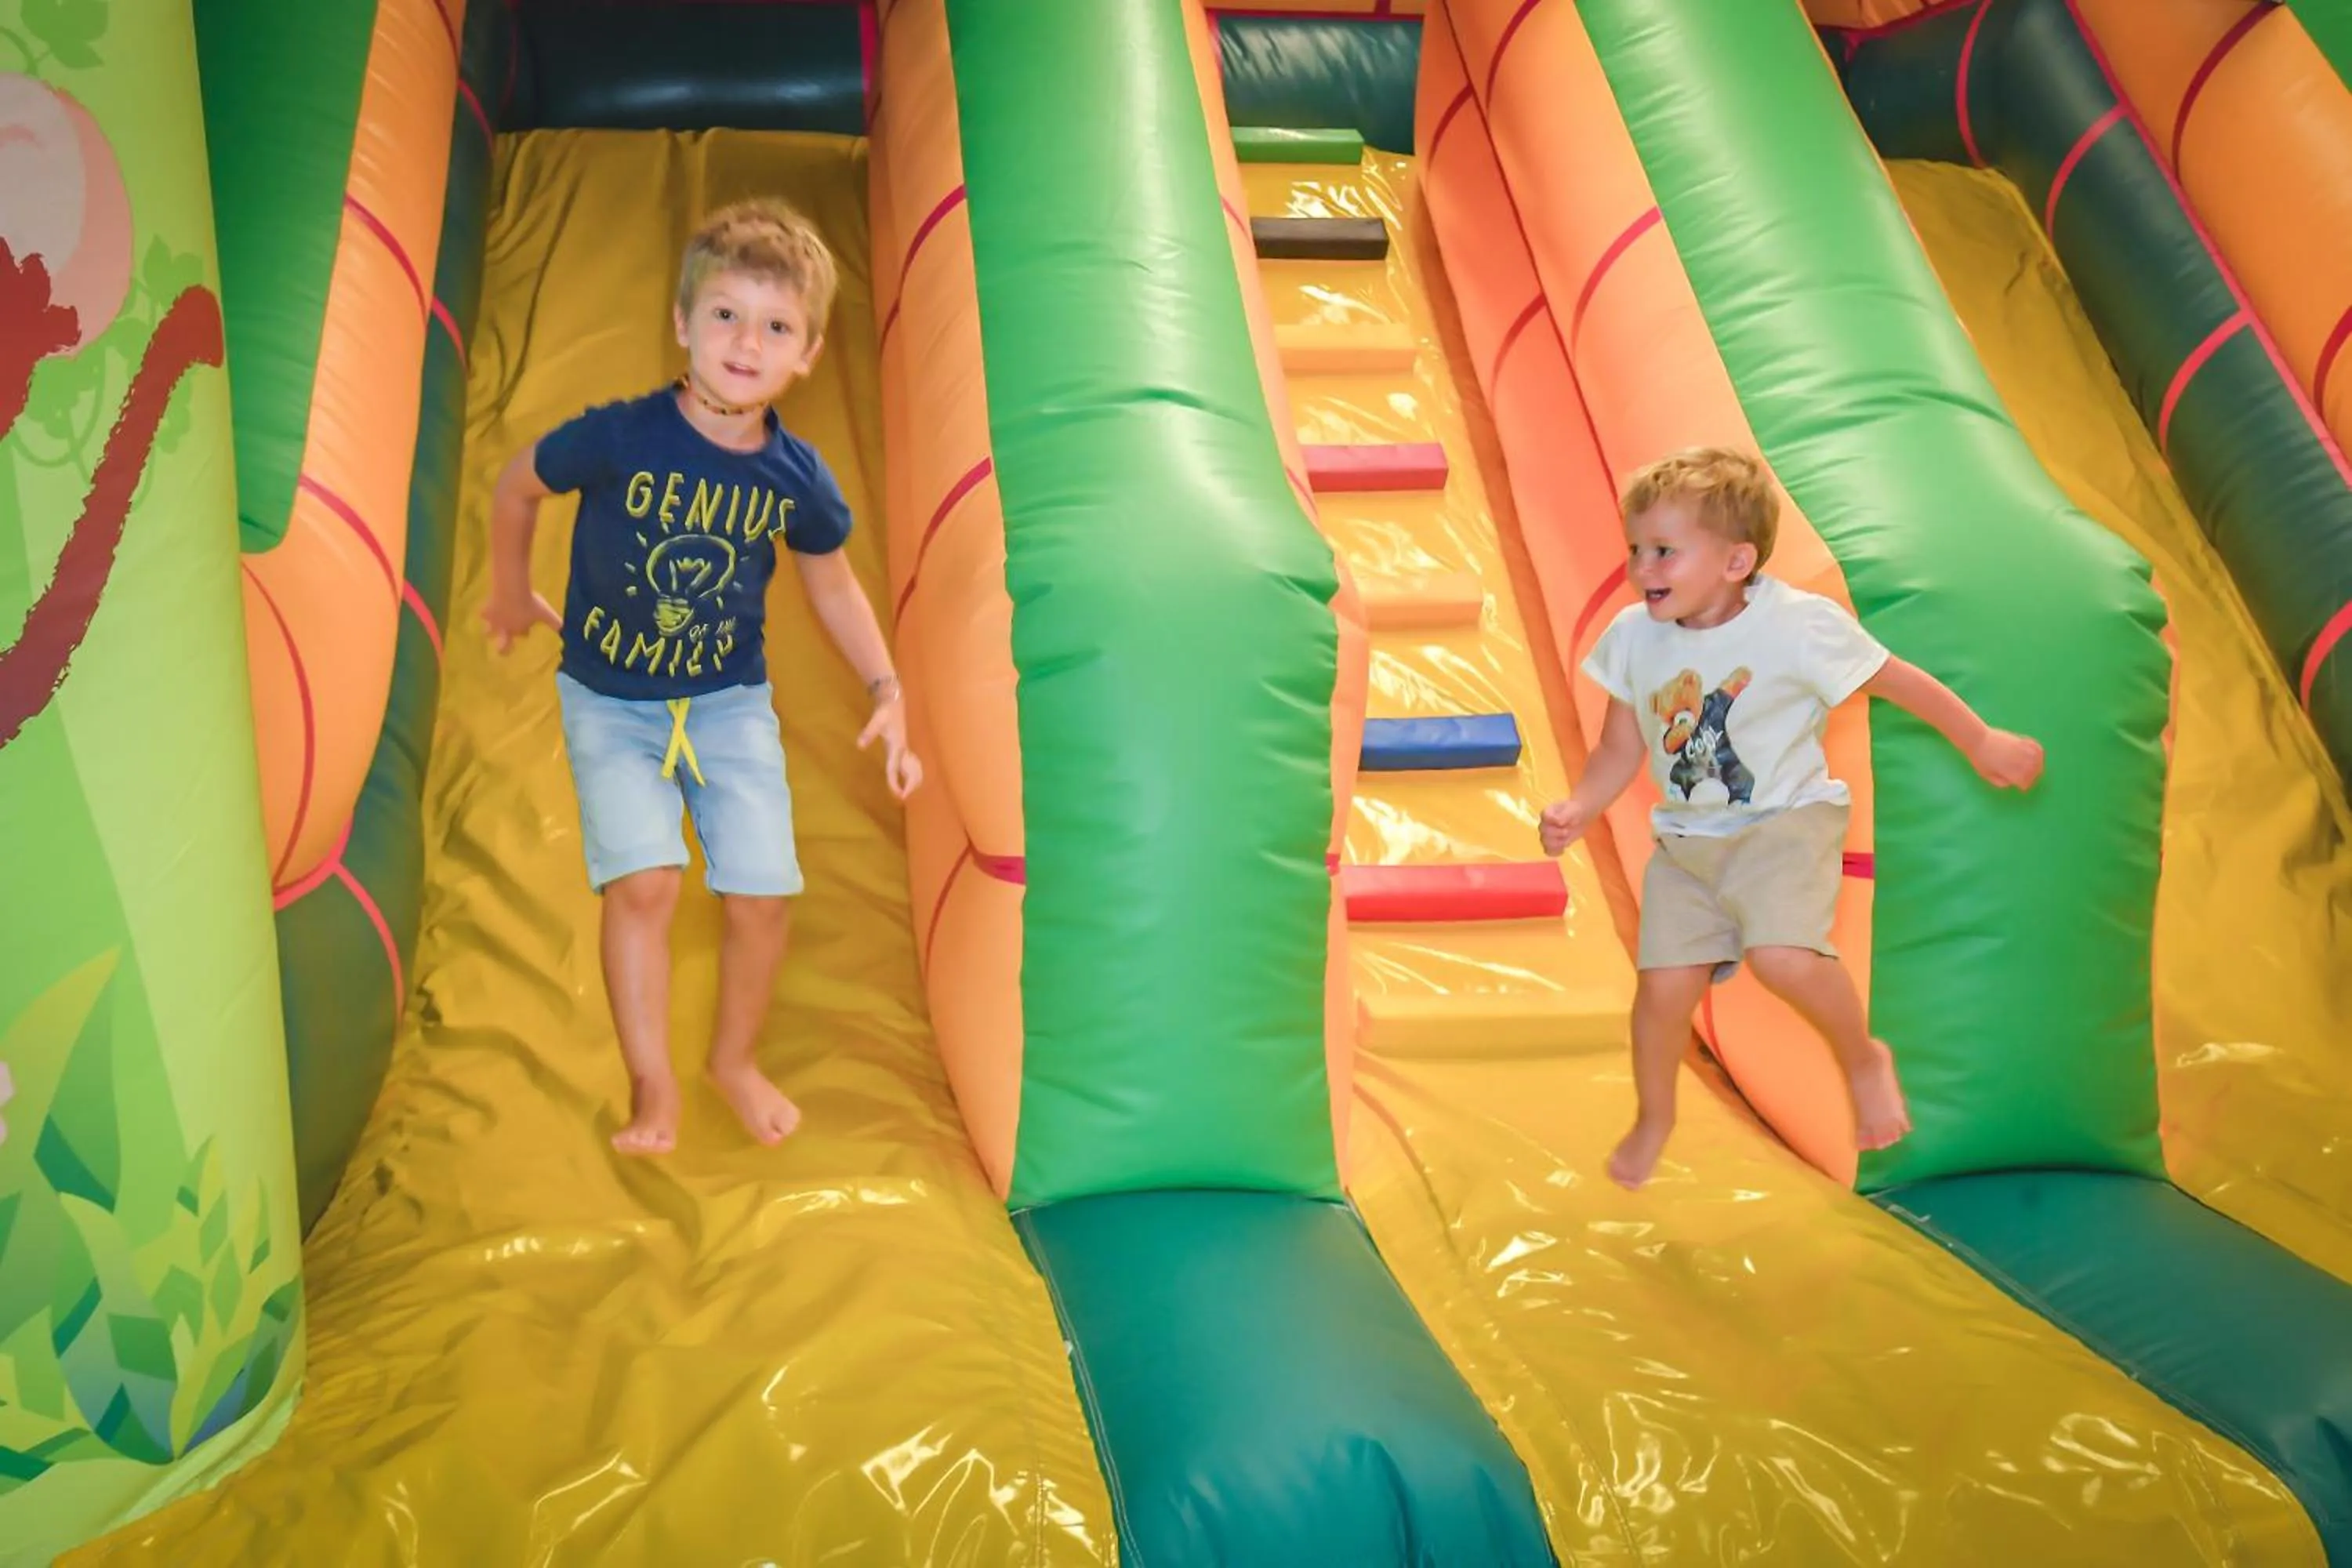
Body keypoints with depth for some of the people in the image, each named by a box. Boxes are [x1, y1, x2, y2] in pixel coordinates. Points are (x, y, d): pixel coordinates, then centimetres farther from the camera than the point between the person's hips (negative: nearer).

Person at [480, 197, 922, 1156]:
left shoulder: (798, 478, -12)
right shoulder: (619, 438, -22)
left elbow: (832, 583, 7)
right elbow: (517, 485, -2)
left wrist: (886, 692, 0)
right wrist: (512, 592, 11)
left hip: (731, 701, 2)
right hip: (609, 700, -2)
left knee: (764, 893, -2)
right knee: (642, 882, -17)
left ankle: (735, 1059, 26)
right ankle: (652, 1087, 2)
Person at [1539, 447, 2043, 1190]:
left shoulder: (1798, 625, -17)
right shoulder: (1633, 636, -5)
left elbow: (1896, 681, -5)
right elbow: (1621, 750, 4)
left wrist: (1982, 743, 4)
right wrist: (1578, 809, -13)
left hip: (1786, 822, -4)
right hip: (1686, 841, 4)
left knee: (1781, 956, -27)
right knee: (1663, 983, -1)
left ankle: (1863, 1059, 4)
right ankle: (1654, 1119, 29)